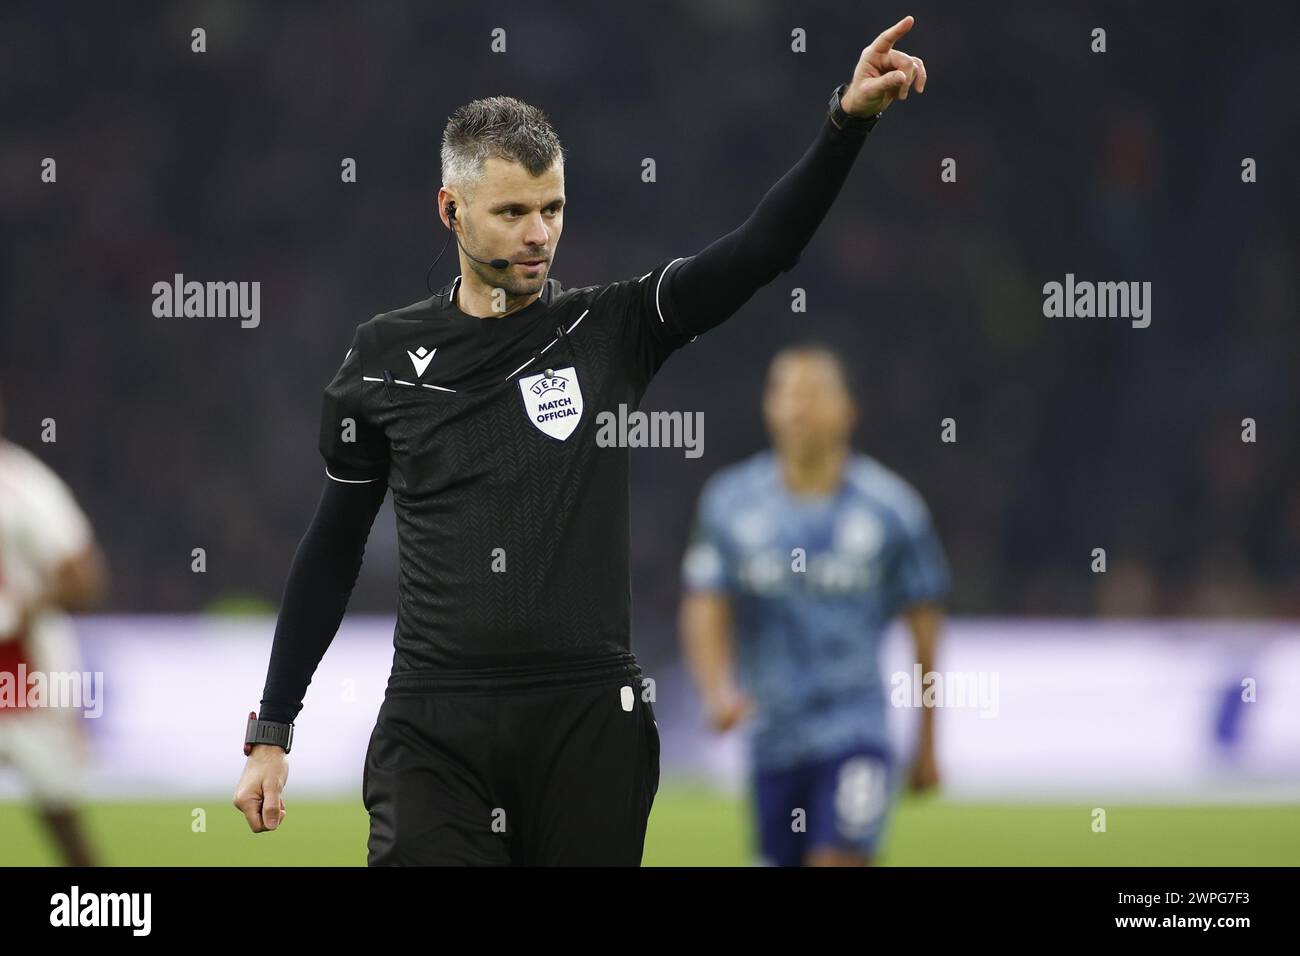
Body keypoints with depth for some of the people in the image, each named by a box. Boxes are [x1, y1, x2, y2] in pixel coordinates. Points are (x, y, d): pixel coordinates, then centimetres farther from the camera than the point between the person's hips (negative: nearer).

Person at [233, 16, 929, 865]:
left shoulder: (611, 331, 5)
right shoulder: (387, 357, 7)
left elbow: (763, 246, -6)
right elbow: (332, 549, 13)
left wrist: (850, 120, -21)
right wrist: (271, 734, 12)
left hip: (588, 721, 0)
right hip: (434, 727, 0)